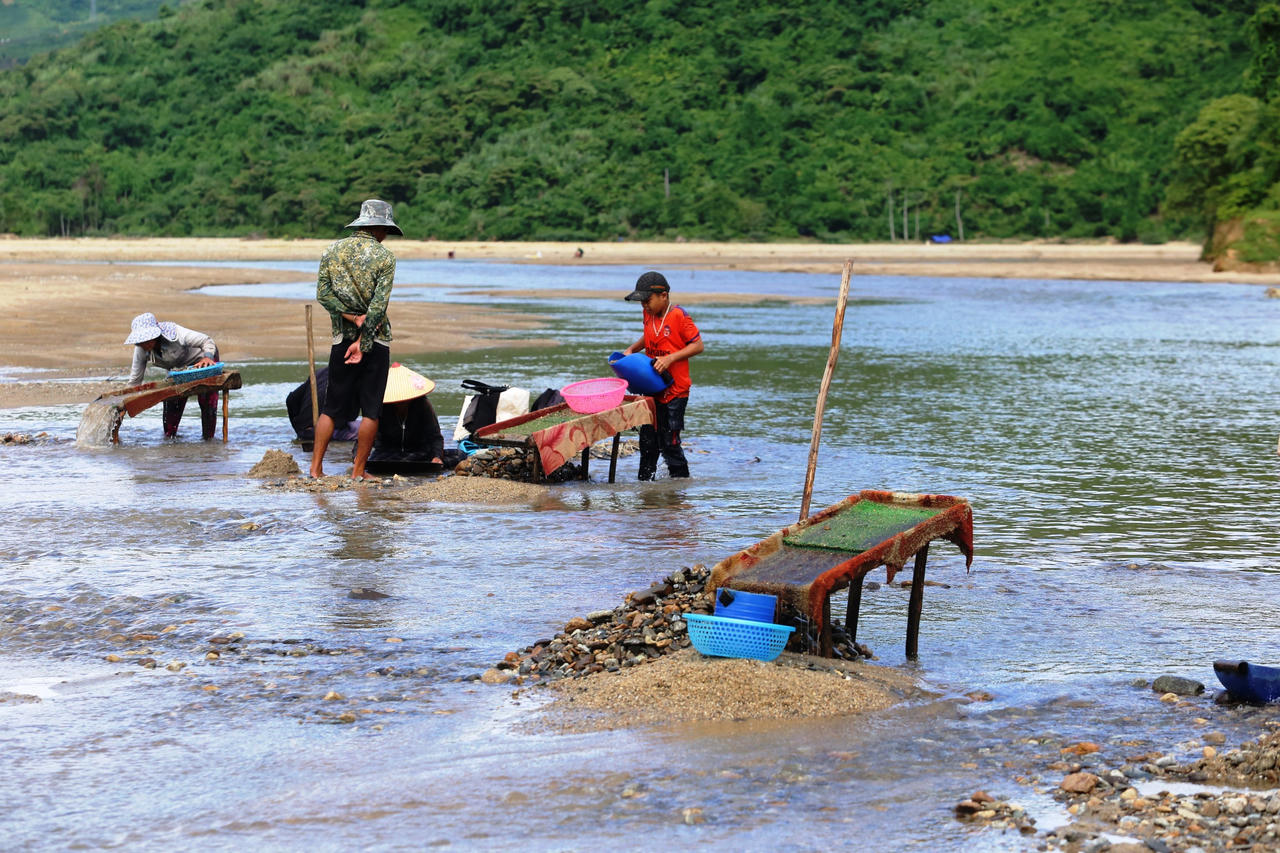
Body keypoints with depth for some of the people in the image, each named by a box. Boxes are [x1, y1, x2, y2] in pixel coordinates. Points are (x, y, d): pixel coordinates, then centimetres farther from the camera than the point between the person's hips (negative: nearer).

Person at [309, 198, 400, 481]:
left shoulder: (333, 250, 6)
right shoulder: (384, 256, -6)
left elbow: (322, 293, -2)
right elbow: (378, 305, -13)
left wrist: (352, 317, -6)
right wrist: (363, 342, -13)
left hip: (342, 338, 4)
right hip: (375, 341, -4)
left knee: (332, 407, 10)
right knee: (371, 409, 4)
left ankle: (316, 468, 6)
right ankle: (358, 472, 4)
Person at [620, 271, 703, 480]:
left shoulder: (679, 316, -15)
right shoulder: (648, 315, 7)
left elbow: (698, 345, -13)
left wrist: (670, 358, -22)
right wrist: (631, 349, 8)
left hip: (675, 390, -7)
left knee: (669, 443, -4)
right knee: (648, 440, 12)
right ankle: (645, 480, 22)